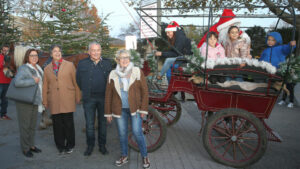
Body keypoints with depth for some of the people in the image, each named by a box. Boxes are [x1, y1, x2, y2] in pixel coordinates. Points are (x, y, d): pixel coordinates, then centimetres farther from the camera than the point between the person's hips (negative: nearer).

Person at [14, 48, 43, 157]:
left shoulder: (38, 69, 9)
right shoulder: (23, 68, -14)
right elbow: (17, 82, -29)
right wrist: (33, 81, -22)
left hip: (35, 101, 7)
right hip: (24, 101, -7)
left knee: (33, 125, 14)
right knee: (25, 125, 3)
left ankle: (31, 145, 28)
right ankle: (25, 148, 15)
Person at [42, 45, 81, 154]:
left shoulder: (69, 65, 7)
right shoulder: (47, 68, 13)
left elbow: (75, 82, 5)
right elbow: (45, 86, 13)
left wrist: (78, 97, 2)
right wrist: (45, 101, 10)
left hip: (68, 100, -2)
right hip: (54, 102, 2)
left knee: (68, 123, 2)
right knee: (57, 124, 4)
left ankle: (70, 145, 18)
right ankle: (60, 146, 19)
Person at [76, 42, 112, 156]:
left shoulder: (107, 63, 4)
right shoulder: (82, 64, 2)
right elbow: (78, 80, 9)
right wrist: (85, 92, 9)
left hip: (103, 98, 1)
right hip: (89, 99, -1)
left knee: (103, 122, 10)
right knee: (89, 123, 5)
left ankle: (102, 145, 23)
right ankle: (90, 146, 21)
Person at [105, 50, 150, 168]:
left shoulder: (137, 72, -2)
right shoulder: (113, 74, 4)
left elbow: (144, 91, -2)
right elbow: (108, 95, 8)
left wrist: (143, 109, -7)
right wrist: (108, 113, 7)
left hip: (135, 108, -2)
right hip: (120, 109, 2)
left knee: (137, 133, -5)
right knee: (122, 134, 9)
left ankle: (145, 157, 14)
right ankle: (124, 156, 29)